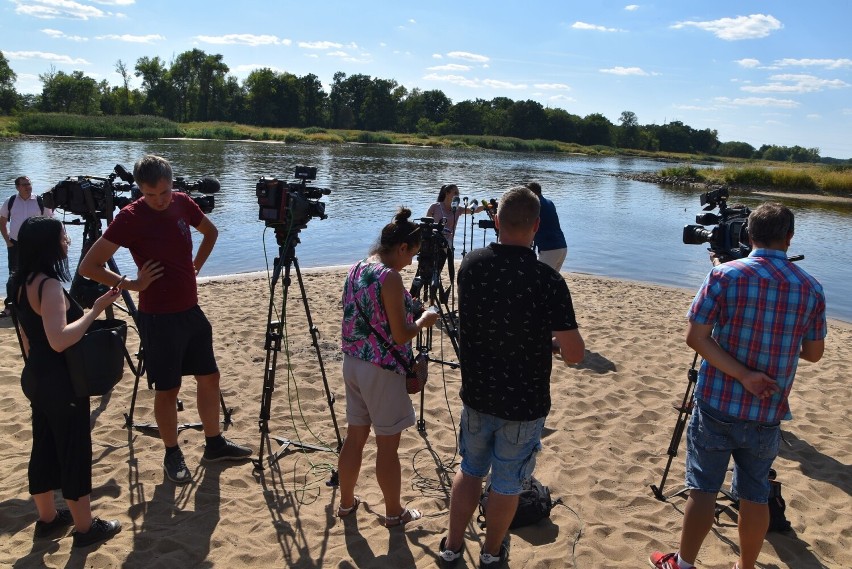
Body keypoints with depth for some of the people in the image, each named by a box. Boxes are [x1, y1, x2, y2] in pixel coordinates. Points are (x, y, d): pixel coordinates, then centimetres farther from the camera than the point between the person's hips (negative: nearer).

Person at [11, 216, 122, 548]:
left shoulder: (22, 282, 7)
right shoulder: (48, 284, -23)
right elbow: (59, 340, -33)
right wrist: (94, 312, -27)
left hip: (36, 377, 9)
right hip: (60, 382, -9)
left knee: (45, 447, 19)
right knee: (75, 451, 3)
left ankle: (48, 518, 33)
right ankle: (85, 527, 15)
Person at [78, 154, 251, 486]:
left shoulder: (182, 203, 0)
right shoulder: (130, 218, -16)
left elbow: (210, 232, 21)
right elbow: (88, 266, -16)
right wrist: (130, 284, -16)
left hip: (191, 311, 6)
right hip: (158, 319, -6)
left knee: (209, 377, 14)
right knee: (168, 389, 5)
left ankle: (214, 444, 30)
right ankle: (172, 455, 24)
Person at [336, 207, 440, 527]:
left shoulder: (356, 269, 6)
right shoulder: (390, 277, -20)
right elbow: (400, 335, -19)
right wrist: (424, 321, -1)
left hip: (353, 362, 8)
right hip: (382, 369, -8)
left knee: (355, 437, 19)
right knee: (388, 445, 7)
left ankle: (346, 502, 33)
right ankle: (394, 512, 22)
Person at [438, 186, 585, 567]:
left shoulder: (470, 265, -9)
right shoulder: (547, 281, -23)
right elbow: (574, 355, -20)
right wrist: (552, 341, 2)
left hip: (476, 393, 4)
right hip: (524, 404, -3)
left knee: (470, 469, 24)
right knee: (507, 482, 17)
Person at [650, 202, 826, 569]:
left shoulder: (725, 275, -10)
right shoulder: (811, 288, -1)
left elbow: (696, 337, -16)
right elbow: (813, 353, 9)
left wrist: (743, 375, -15)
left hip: (717, 404, -2)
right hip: (767, 412, 2)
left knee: (703, 489, 8)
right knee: (755, 495, 15)